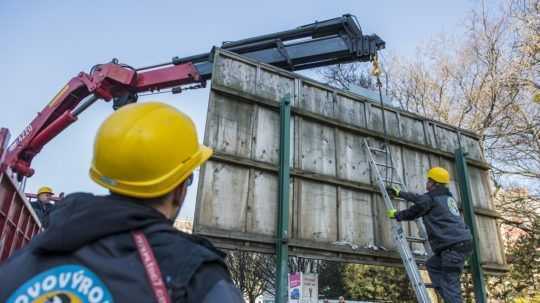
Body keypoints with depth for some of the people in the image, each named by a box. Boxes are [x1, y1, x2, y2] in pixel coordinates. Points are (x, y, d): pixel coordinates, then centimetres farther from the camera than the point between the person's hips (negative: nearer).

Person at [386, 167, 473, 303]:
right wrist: (399, 193, 37)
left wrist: (396, 215, 24)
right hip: (462, 242, 10)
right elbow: (419, 198, 31)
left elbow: (412, 213, 6)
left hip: (454, 245, -10)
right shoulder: (447, 197, 23)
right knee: (432, 265, 18)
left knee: (449, 283, -8)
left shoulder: (430, 199, -5)